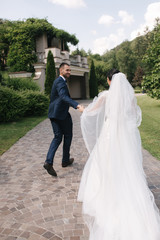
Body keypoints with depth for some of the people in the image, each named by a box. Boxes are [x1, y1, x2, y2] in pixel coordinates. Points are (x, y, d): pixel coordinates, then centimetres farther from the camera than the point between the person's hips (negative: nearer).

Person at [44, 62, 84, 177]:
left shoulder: (58, 81, 18)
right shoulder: (60, 82, -15)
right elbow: (64, 97, -33)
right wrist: (77, 106, -46)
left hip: (54, 114, 9)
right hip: (62, 114, -9)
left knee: (58, 137, 7)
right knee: (68, 136, 9)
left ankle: (49, 162, -6)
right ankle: (65, 160, 22)